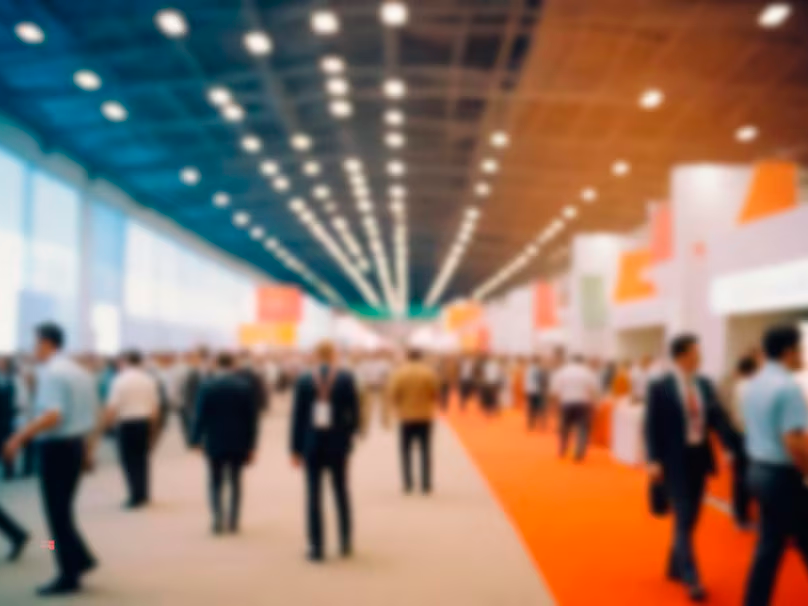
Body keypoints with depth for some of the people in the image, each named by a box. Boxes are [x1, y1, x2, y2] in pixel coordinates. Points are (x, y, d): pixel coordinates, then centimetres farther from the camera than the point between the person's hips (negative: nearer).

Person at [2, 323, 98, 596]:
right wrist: (86, 448, 24)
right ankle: (80, 559, 22)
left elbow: (52, 415, -28)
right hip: (74, 445, 8)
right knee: (63, 509, 19)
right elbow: (91, 414, 17)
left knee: (57, 513, 1)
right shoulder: (80, 371, 12)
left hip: (55, 448, -8)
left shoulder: (51, 372, -15)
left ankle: (69, 576, 8)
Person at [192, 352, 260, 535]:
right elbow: (252, 417, -2)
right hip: (239, 443, 1)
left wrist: (196, 440, 1)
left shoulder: (207, 386, -7)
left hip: (215, 443, -1)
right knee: (235, 482, 10)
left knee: (216, 483, 9)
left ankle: (218, 521, 0)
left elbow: (200, 415, -7)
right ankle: (233, 522, 9)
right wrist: (251, 445, 4)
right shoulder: (246, 386, -3)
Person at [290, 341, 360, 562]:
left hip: (312, 445, -1)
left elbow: (297, 416, -2)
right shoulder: (346, 378, -5)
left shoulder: (303, 380, -4)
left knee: (313, 496, 5)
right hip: (338, 445, 1)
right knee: (341, 493, 15)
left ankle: (316, 547, 6)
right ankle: (346, 543, 22)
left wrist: (295, 449, 3)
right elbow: (354, 413, -4)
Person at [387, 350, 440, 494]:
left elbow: (392, 394, -6)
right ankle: (426, 485, 5)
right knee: (426, 451, 6)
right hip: (425, 417, 0)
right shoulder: (430, 373, -3)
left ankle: (408, 484, 6)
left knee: (406, 452, 8)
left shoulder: (399, 373, -5)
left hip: (406, 417, 0)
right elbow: (437, 395, -1)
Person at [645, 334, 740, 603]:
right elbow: (651, 426, -9)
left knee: (691, 518, 14)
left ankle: (675, 566, 31)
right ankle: (691, 578, 1)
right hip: (676, 460, -6)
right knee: (682, 520, -4)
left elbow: (718, 418, 2)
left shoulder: (705, 385, 6)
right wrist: (654, 460, -16)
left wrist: (735, 447, -11)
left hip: (700, 458, 6)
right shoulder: (660, 387, -10)